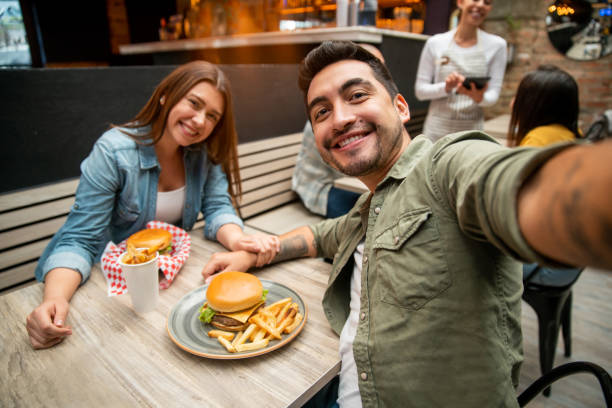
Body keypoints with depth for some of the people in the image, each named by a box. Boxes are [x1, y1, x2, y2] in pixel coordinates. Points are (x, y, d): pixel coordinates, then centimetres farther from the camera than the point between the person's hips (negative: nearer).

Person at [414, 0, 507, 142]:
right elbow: (420, 90, 1)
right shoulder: (435, 42, 1)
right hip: (436, 130, 0)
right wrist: (446, 87, -17)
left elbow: (493, 94, 1)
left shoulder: (496, 45, 3)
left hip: (472, 130, 1)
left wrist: (479, 98, -22)